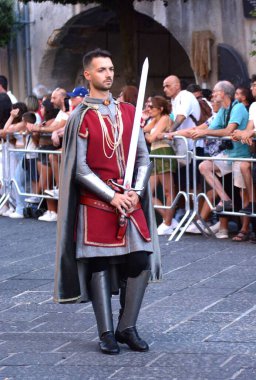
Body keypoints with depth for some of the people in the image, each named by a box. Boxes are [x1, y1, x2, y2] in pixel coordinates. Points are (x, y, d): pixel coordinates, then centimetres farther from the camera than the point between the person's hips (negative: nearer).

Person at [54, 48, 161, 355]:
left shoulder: (128, 112, 9)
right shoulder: (81, 117, -5)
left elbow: (143, 157, 10)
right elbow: (79, 167, -8)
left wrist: (136, 192, -6)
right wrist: (112, 196, -14)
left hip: (130, 199, 4)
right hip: (95, 202, -4)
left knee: (141, 262, -2)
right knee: (99, 265, -1)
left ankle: (127, 328, 12)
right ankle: (106, 333, 8)